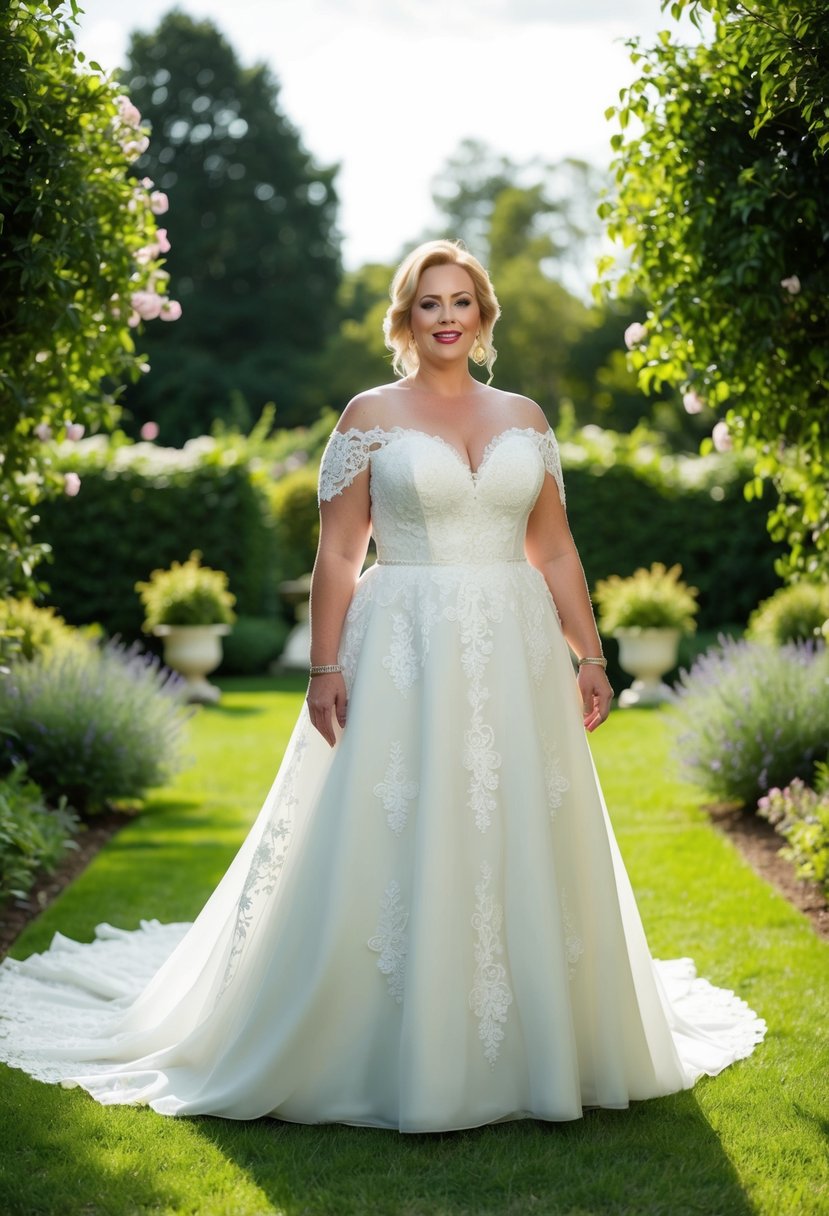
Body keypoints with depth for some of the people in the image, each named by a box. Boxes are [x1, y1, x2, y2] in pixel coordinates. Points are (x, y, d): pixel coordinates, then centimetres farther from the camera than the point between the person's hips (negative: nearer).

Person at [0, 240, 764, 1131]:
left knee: (523, 846, 6)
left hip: (515, 656, 4)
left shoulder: (525, 418, 11)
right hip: (405, 654, -3)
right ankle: (396, 1056, 10)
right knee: (394, 849, -3)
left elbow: (555, 553, 13)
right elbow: (337, 555, -2)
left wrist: (590, 657, 7)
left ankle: (529, 1047, 20)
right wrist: (324, 668, -10)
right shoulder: (371, 415, 2)